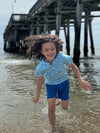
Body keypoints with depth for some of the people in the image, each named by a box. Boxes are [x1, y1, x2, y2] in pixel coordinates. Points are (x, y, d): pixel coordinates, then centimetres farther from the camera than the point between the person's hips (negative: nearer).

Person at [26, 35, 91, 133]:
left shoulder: (62, 58, -32)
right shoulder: (41, 67, -28)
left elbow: (73, 67, -12)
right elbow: (40, 81, -8)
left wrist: (80, 80, -23)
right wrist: (37, 95, 4)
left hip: (63, 83, 1)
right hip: (51, 85, -1)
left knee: (64, 107, 9)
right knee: (51, 108, -11)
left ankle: (61, 100, 48)